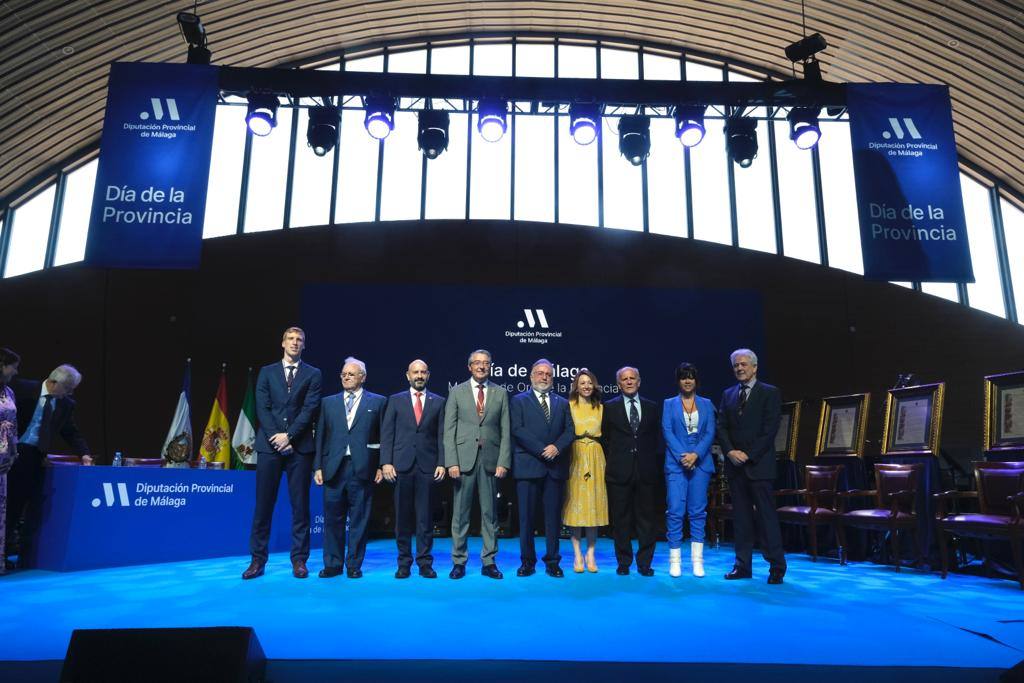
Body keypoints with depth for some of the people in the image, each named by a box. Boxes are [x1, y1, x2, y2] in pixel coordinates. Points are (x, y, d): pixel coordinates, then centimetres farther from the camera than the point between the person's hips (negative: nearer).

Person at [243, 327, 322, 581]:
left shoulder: (313, 374, 8)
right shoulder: (267, 372, 12)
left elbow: (310, 409, -2)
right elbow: (262, 408, 3)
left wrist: (289, 436, -11)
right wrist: (276, 436, -9)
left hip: (300, 446, -1)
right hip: (270, 444, 1)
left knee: (300, 505, 1)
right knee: (263, 504, 3)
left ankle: (299, 560, 8)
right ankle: (258, 559, 11)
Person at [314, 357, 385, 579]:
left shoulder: (377, 402, 6)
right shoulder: (328, 403, 13)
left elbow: (383, 436, 3)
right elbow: (321, 436, 11)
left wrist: (381, 466, -2)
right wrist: (318, 466, 5)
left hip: (362, 468, -2)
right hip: (334, 468, 2)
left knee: (359, 519, 4)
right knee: (333, 518, 5)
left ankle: (354, 565, 15)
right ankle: (332, 564, 17)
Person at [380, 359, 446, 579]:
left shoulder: (438, 402, 9)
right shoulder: (396, 400, 9)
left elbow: (442, 435, 5)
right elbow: (386, 433, 4)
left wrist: (441, 463, -3)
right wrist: (386, 462, -6)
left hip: (428, 466, 0)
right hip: (402, 466, 0)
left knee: (425, 517, 3)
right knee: (402, 517, 5)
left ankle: (425, 563, 12)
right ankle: (404, 563, 15)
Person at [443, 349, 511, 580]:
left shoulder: (500, 393, 9)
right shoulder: (457, 392, 6)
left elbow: (505, 431, 5)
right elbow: (449, 430, 1)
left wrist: (503, 462, -4)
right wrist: (451, 462, -8)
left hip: (490, 459, 1)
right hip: (464, 459, -1)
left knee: (489, 513, 6)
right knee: (460, 513, 4)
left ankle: (489, 562, 15)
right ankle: (459, 562, 14)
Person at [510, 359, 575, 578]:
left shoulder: (562, 403, 16)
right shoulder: (519, 401, 6)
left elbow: (570, 431, 8)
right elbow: (517, 430, -7)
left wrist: (557, 447, -11)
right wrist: (542, 450, -13)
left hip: (555, 467, 3)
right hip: (528, 466, -3)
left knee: (554, 516, 5)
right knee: (526, 517, 1)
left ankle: (552, 562, 14)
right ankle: (527, 561, 12)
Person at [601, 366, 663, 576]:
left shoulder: (652, 407, 9)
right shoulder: (609, 407, 5)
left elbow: (658, 439, 10)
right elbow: (605, 438, 7)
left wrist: (657, 465, 4)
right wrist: (613, 461, 3)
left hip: (646, 472, 1)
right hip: (619, 472, -1)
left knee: (646, 519, 5)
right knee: (621, 519, 5)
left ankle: (644, 563, 15)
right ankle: (623, 562, 16)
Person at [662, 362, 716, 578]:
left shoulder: (706, 404, 10)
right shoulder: (669, 404, 8)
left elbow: (710, 433, 2)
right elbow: (667, 432, -2)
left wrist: (696, 454, -13)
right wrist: (682, 456, -14)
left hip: (700, 462, 1)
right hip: (676, 463, -1)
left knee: (698, 511, 4)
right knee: (675, 511, -5)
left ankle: (697, 561, 10)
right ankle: (675, 560, 2)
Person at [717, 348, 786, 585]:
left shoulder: (769, 393, 1)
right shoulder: (728, 394, 14)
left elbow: (770, 429, -7)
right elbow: (721, 427, 9)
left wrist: (749, 455, -12)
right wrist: (730, 452, -7)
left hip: (759, 464, -4)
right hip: (735, 465, 5)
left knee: (766, 514, -4)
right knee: (741, 516, 7)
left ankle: (777, 566, 5)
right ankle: (742, 565, 12)